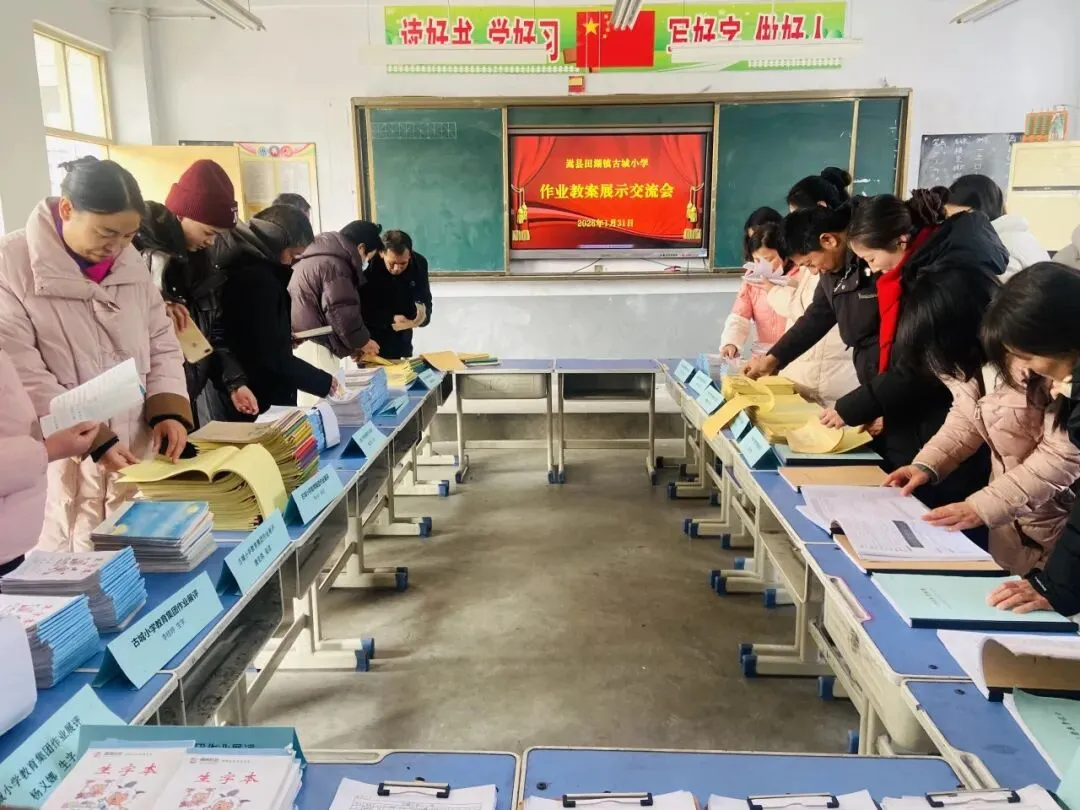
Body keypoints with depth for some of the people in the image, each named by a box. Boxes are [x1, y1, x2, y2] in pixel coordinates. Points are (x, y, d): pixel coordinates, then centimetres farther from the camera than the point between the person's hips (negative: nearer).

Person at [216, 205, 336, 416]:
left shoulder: (239, 265, 11)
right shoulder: (256, 278, -20)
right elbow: (271, 357, -23)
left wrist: (284, 336, 16)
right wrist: (324, 382, -17)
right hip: (261, 403, -10)